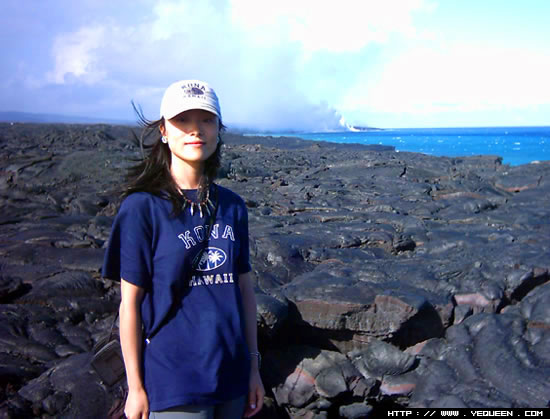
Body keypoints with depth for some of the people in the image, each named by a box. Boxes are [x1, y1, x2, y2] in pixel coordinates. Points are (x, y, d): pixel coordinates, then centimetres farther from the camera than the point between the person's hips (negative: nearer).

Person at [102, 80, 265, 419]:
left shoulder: (232, 207, 3)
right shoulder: (141, 207, -10)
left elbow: (245, 289, 8)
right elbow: (130, 304, -8)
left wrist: (253, 366, 10)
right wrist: (135, 388, -6)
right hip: (173, 381, -4)